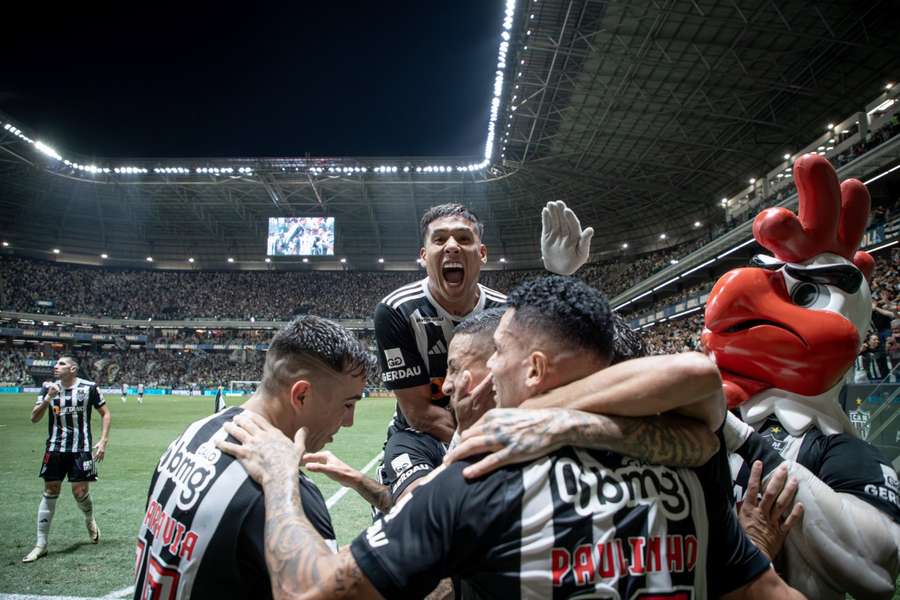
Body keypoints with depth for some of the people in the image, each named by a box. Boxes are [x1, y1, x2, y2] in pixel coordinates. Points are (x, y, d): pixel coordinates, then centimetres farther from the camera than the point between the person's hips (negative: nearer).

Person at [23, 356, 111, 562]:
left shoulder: (89, 387, -6)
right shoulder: (49, 387, 2)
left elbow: (105, 413, 2)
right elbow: (34, 418, 0)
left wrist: (103, 440, -6)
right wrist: (48, 398, -17)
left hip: (81, 448, -2)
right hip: (55, 447, 3)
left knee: (80, 492, -1)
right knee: (50, 492, 4)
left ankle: (90, 521, 32)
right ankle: (41, 544, 15)